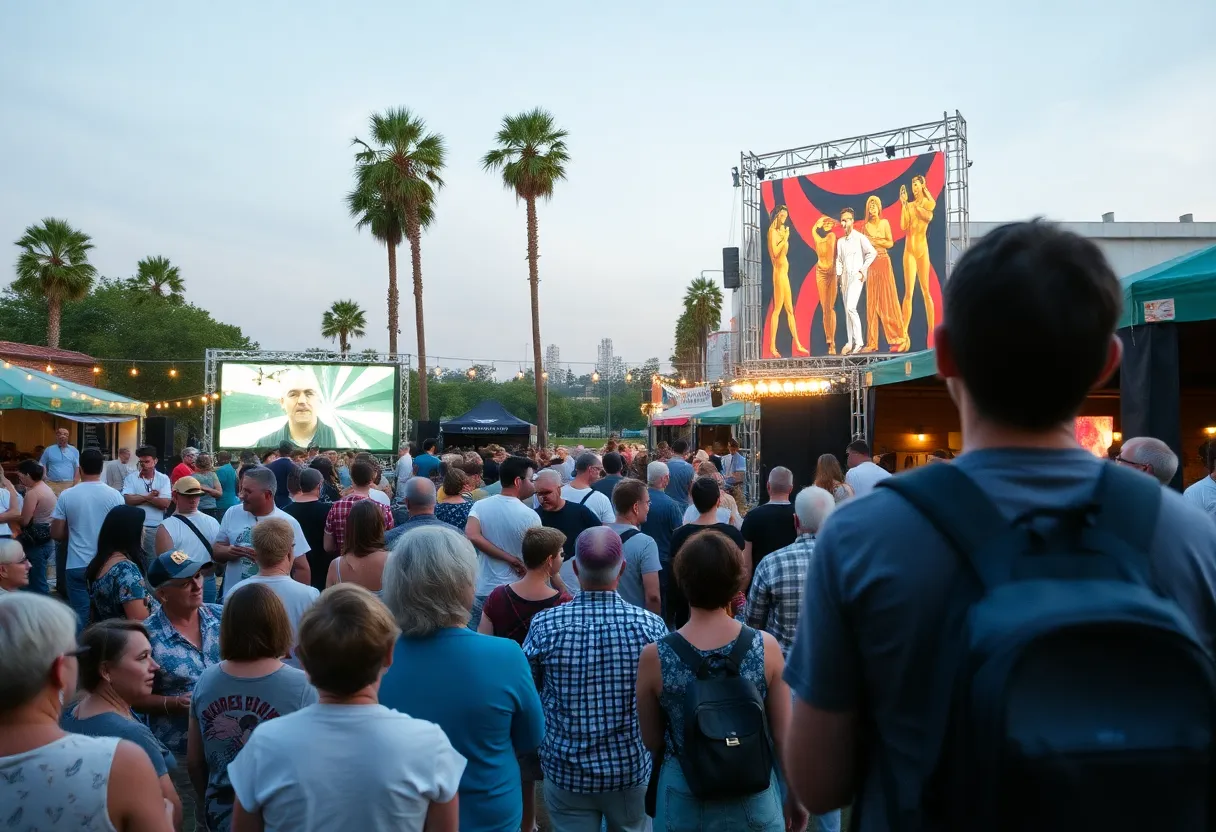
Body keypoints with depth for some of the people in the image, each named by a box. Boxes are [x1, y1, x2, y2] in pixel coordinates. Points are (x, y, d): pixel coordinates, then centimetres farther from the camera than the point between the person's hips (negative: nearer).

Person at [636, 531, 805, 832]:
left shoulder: (654, 657, -17)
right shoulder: (766, 647, -15)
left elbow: (652, 742, -4)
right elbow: (784, 735, -6)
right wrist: (795, 797, 10)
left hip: (686, 805, 0)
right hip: (755, 800, 1)